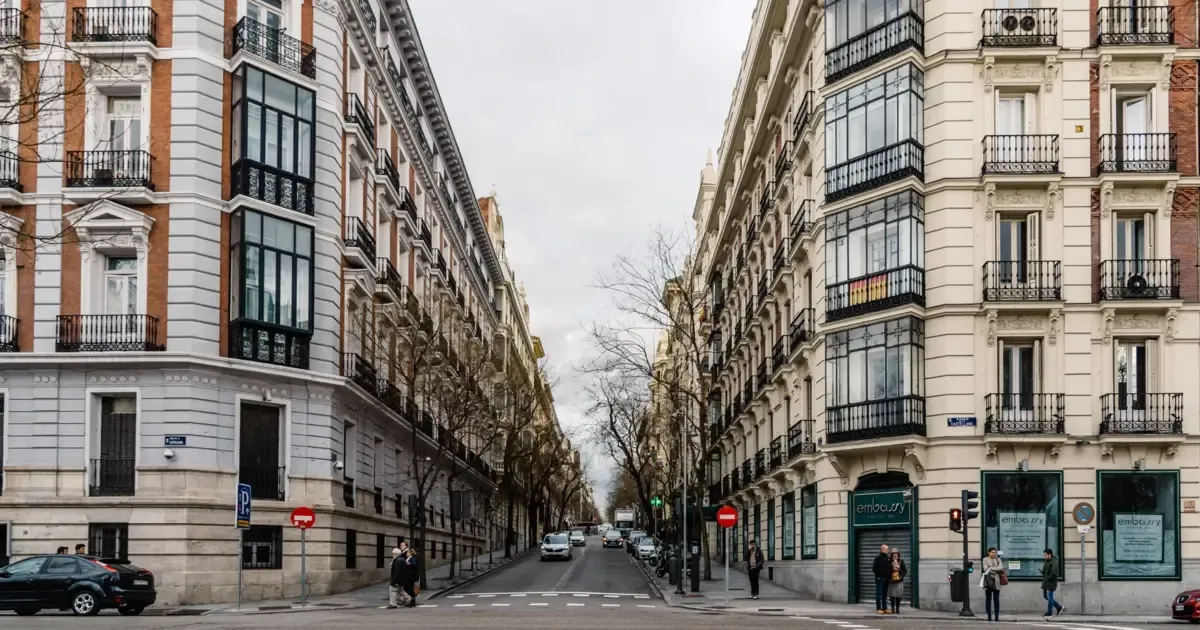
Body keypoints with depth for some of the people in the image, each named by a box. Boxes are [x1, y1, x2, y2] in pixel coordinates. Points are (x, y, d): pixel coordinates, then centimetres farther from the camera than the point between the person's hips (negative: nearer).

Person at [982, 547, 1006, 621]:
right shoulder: (985, 559, 4)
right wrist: (996, 570, -6)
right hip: (988, 581, -2)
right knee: (988, 599, -1)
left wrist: (991, 568, -10)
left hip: (996, 581, 2)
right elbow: (986, 569, -6)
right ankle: (989, 616, 2)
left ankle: (997, 616, 0)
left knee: (996, 599, -1)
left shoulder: (998, 559, 12)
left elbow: (1001, 567, -3)